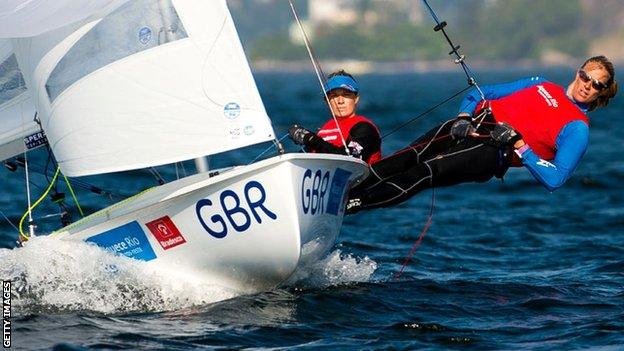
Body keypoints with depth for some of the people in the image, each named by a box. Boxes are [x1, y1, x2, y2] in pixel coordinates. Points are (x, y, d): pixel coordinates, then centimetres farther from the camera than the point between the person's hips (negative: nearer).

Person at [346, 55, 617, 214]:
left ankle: (351, 204, -33)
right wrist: (463, 117, 3)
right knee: (408, 158, -21)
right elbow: (484, 94, 23)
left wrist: (518, 145, -16)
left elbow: (554, 179, -10)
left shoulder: (577, 129, 3)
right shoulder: (543, 85, 21)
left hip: (492, 152, -5)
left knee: (422, 173, -25)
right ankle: (348, 188, -25)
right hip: (473, 123, 5)